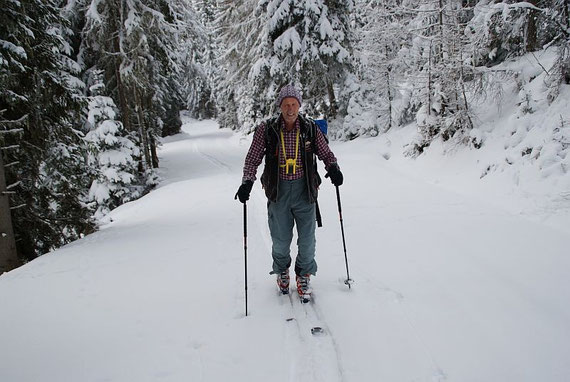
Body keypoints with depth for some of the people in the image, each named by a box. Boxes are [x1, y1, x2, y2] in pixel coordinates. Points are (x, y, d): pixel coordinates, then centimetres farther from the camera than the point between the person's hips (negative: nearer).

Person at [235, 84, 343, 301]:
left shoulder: (310, 129, -1)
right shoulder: (266, 130, -3)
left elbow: (326, 153, 7)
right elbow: (253, 159, 0)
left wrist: (333, 167, -14)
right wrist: (247, 182, -14)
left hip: (304, 189, 1)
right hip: (278, 190, 0)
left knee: (307, 239, 5)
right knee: (281, 240, 9)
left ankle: (304, 276, 30)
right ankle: (281, 270, 40)